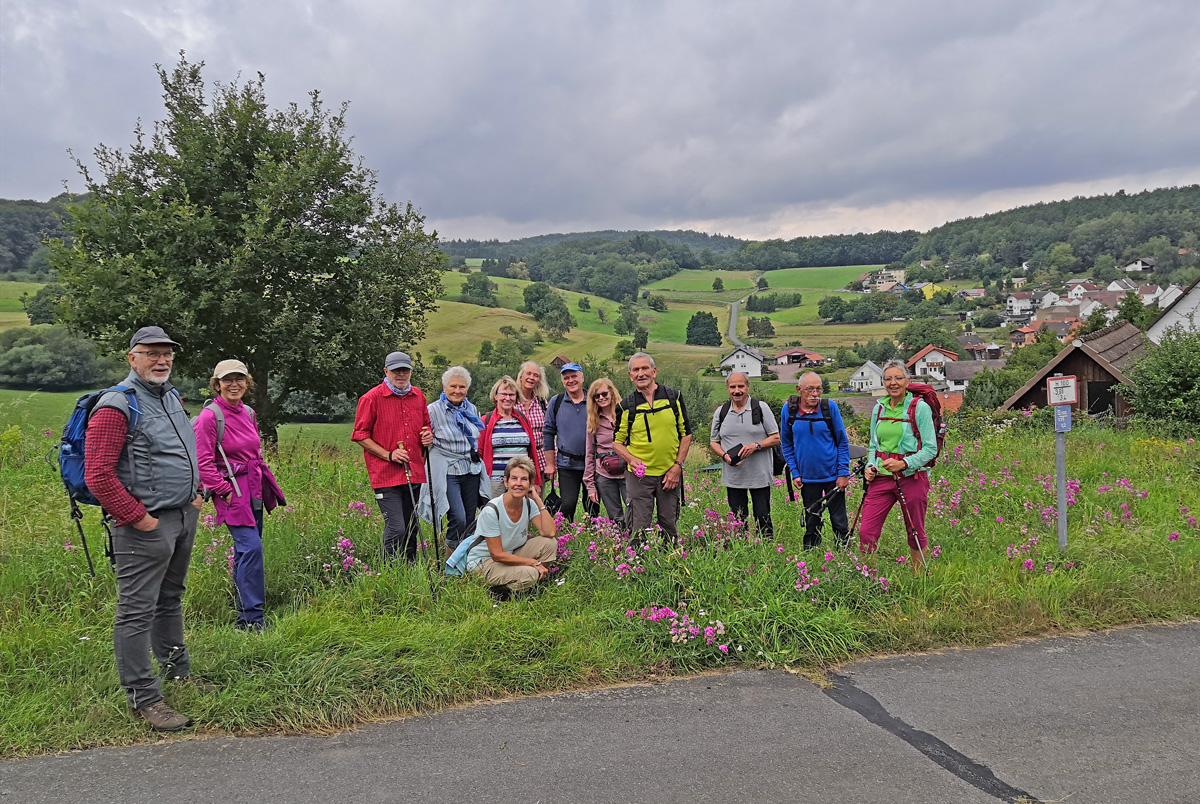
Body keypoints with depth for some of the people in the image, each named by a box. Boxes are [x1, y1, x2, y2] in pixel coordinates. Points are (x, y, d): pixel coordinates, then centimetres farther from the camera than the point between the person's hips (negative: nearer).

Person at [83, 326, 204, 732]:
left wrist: (195, 493, 16)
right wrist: (139, 519, -17)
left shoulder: (172, 397, 13)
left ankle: (177, 671, 34)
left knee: (170, 599, 20)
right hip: (145, 524, -9)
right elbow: (98, 476, -19)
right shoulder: (117, 406, -14)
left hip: (184, 516, 9)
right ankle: (144, 698, 5)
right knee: (137, 610, -2)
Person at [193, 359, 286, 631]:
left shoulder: (249, 413, 11)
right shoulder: (210, 416, -11)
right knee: (251, 547, -15)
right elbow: (203, 463, -13)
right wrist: (225, 491, -14)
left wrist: (264, 482, 17)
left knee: (246, 550, 13)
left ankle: (244, 611, 25)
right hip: (231, 490, -8)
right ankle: (252, 618, -10)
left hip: (254, 488, 8)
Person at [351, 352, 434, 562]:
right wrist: (388, 455, -12)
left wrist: (428, 436, 4)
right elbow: (360, 435, -4)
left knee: (411, 528, 12)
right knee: (396, 528, -11)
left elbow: (426, 425, 28)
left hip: (414, 474, 6)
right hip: (386, 475, -6)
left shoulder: (418, 396, 13)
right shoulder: (371, 398, -5)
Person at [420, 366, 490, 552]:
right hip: (447, 472, -6)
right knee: (458, 519, -17)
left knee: (470, 521, 6)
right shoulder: (434, 410, -5)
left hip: (472, 471, 6)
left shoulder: (471, 409, 11)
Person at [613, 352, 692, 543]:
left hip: (670, 474, 1)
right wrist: (631, 460, -14)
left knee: (670, 527, 11)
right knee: (638, 529, -1)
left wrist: (678, 465, -3)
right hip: (639, 476, -1)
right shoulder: (626, 406, 0)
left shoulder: (674, 397, 2)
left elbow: (686, 434, 6)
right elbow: (617, 441, 6)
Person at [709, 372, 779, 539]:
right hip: (732, 476, 2)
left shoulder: (761, 407, 1)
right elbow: (714, 442, 14)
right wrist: (725, 455, -7)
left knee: (763, 517, 0)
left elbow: (775, 437, 1)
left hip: (759, 475, -2)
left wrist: (756, 446, -15)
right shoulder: (720, 412, 9)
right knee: (738, 520, 7)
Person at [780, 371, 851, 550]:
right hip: (807, 478, 1)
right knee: (811, 524, 12)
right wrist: (795, 473, 0)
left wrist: (843, 473, -5)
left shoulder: (830, 407, -8)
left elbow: (843, 442, -1)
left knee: (839, 522, 6)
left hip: (833, 475, -1)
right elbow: (787, 444, 6)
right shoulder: (788, 409, -4)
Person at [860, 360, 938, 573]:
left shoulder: (920, 407, -5)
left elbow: (930, 449, -7)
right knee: (867, 532, -4)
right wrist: (870, 466, 1)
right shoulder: (879, 408, 10)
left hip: (912, 478, -4)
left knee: (915, 532, 9)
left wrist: (903, 463, -20)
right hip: (881, 477, 4)